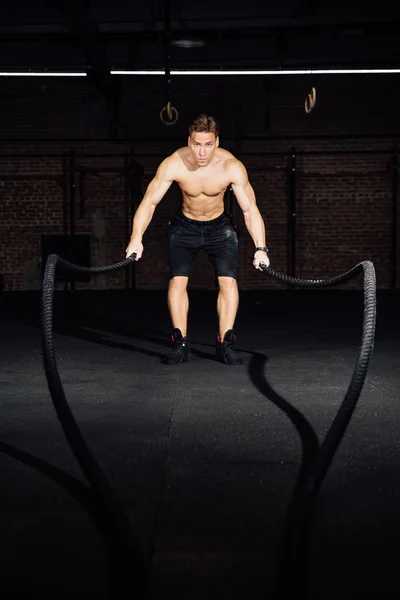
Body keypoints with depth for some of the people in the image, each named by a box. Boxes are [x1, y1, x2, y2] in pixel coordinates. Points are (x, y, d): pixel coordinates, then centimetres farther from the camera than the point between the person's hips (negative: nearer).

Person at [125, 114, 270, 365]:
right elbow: (149, 201, -23)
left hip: (220, 227, 0)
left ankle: (225, 343, -3)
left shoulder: (232, 167, -26)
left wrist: (260, 248, -32)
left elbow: (250, 209, -23)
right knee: (178, 280, -13)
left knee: (228, 280, -13)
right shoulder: (173, 164, -26)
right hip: (185, 226, 0)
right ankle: (180, 344, -3)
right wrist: (136, 238, -35)